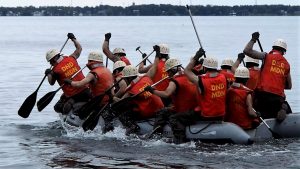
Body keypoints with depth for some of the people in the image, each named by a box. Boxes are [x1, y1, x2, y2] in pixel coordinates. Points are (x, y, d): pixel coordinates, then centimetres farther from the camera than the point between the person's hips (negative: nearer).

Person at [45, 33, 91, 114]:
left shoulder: (55, 70, -9)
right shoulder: (71, 59, 3)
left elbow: (51, 83, 8)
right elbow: (79, 48, 20)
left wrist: (49, 74, 23)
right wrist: (73, 39, 31)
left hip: (71, 96, -4)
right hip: (84, 91, 4)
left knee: (57, 108, 17)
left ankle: (69, 102, -12)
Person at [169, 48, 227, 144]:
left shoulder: (201, 81, -20)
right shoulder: (223, 78, -5)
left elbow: (187, 71, -6)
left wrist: (196, 57, -1)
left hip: (205, 116, -6)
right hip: (220, 117, 6)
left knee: (174, 119, 0)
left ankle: (180, 140, -14)